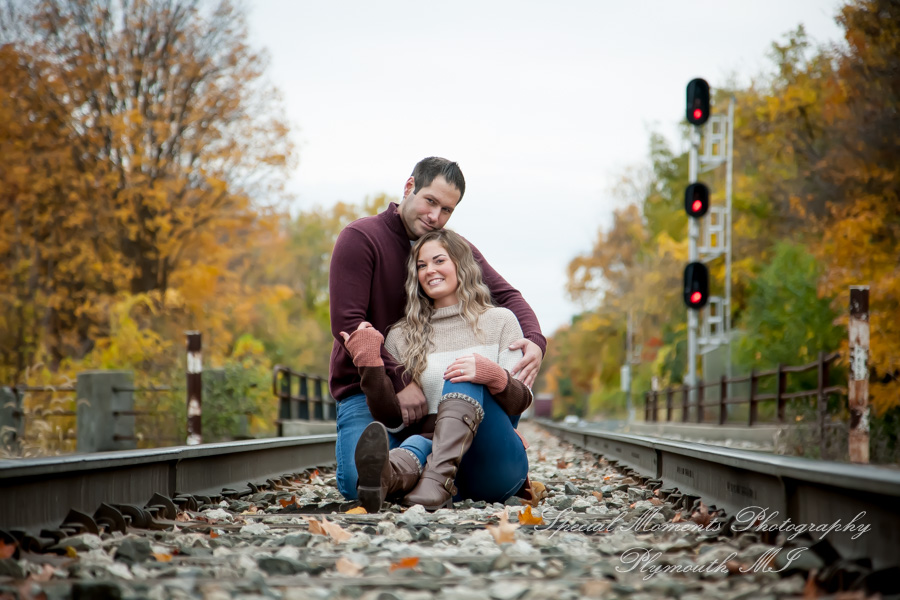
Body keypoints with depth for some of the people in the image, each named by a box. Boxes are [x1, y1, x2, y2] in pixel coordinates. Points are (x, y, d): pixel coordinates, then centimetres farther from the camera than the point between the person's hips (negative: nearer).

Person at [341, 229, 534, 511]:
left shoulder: (499, 321, 14)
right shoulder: (401, 337, 17)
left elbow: (521, 401, 4)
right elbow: (394, 416, 8)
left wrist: (495, 377, -19)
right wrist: (369, 364, -6)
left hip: (495, 461, -1)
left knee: (467, 380, -29)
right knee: (418, 444, -36)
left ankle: (435, 480, -55)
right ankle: (384, 477, -73)